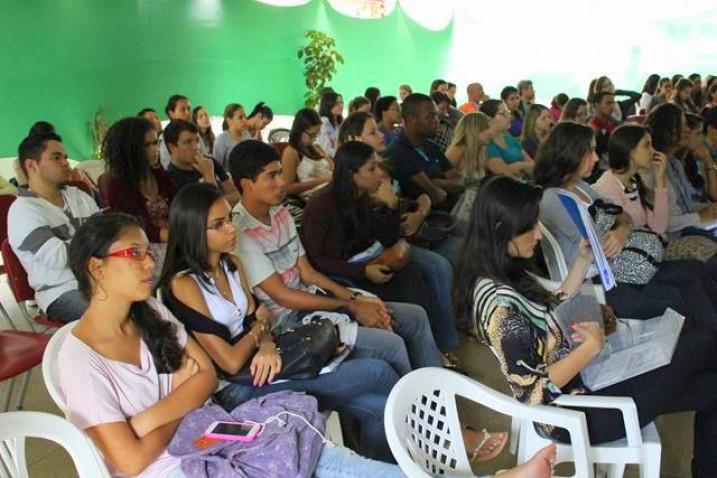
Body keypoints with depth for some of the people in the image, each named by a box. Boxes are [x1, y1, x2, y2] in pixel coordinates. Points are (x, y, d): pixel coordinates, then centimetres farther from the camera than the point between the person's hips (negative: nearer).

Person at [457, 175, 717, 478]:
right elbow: (534, 391, -27)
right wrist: (591, 347, -21)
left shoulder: (508, 275, 0)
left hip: (579, 378, 9)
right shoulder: (497, 302, -29)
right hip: (578, 412, -9)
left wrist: (584, 260, 10)